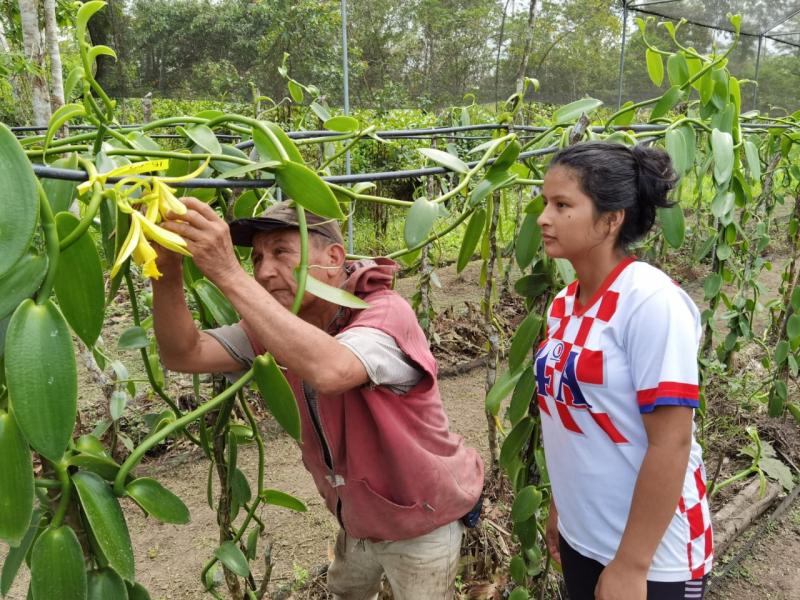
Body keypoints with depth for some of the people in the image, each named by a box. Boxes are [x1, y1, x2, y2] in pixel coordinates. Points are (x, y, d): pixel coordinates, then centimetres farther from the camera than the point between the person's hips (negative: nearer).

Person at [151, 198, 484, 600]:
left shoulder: (385, 313, -30)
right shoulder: (283, 323, -10)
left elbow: (329, 371, -51)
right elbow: (183, 355, -18)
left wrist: (227, 273, -51)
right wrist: (167, 271, -35)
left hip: (421, 522, -6)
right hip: (358, 517, 6)